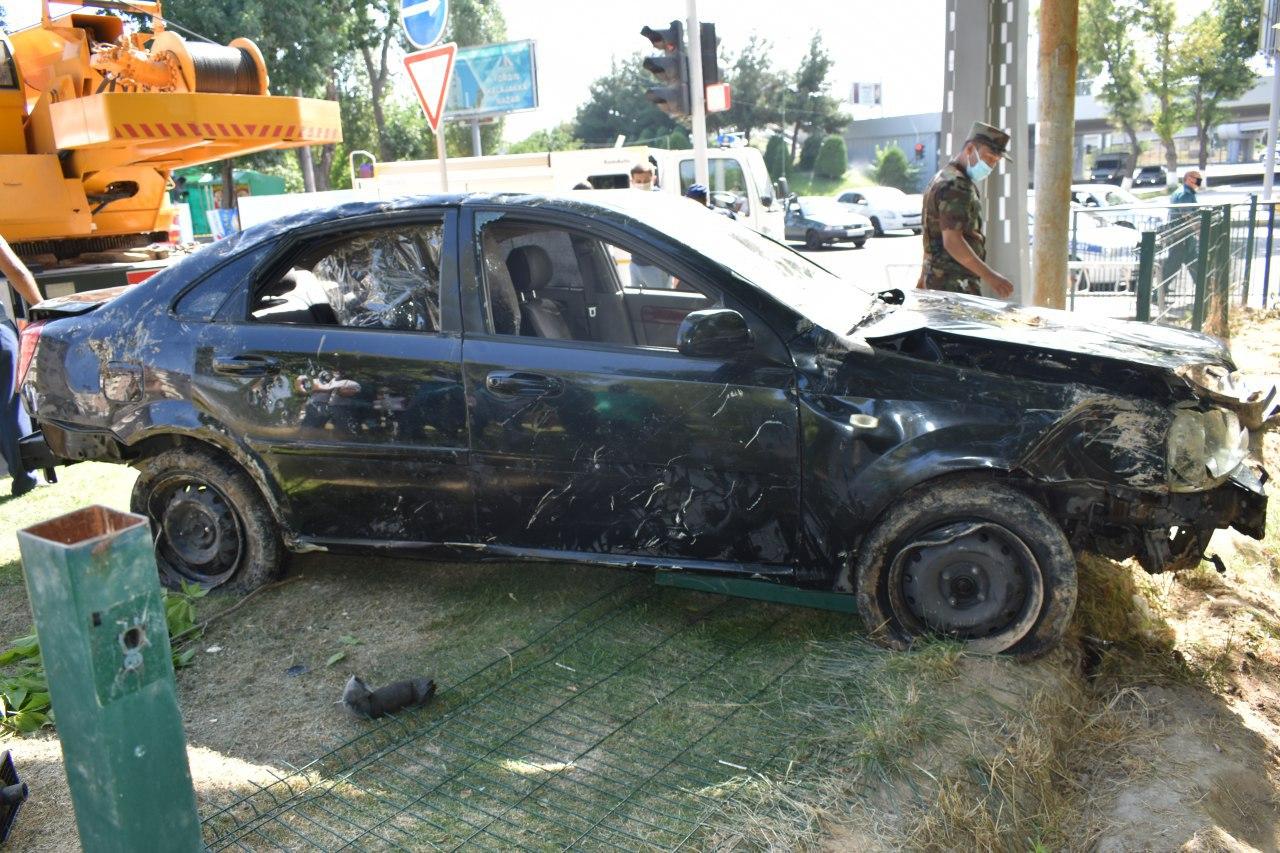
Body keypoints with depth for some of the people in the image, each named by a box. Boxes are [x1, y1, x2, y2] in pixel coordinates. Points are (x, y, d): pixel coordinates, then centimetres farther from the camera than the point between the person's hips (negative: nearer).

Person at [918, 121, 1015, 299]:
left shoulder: (944, 178, 19)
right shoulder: (956, 185, -15)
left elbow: (934, 235, 24)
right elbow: (952, 241, -23)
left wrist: (924, 277, 28)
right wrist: (989, 276, -25)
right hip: (954, 283, -10)